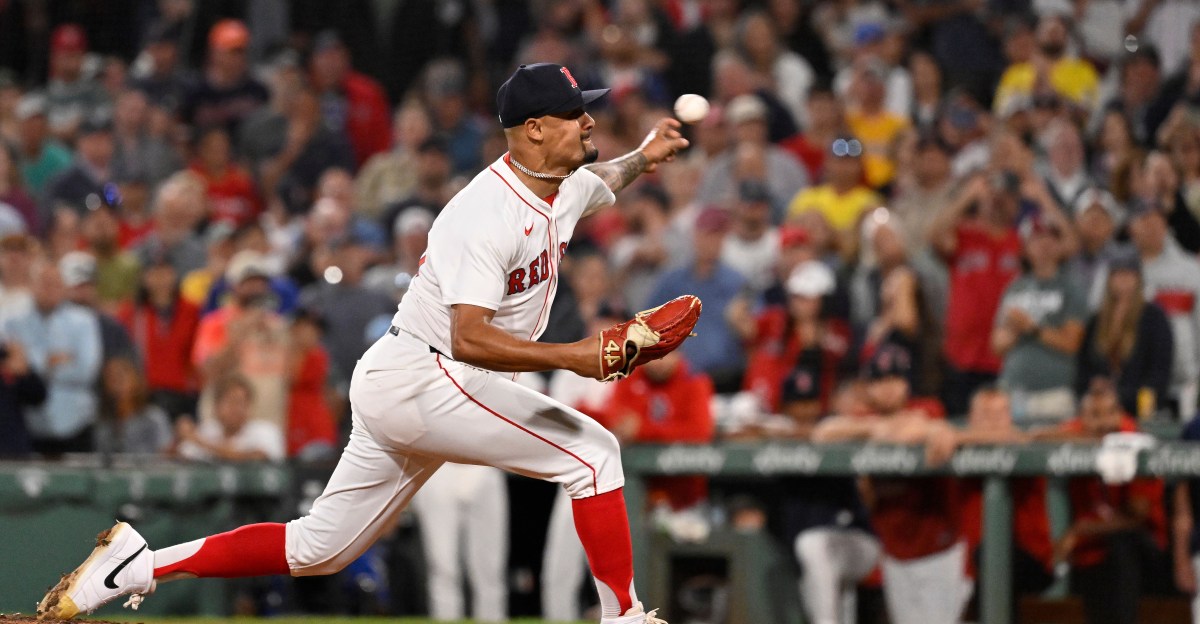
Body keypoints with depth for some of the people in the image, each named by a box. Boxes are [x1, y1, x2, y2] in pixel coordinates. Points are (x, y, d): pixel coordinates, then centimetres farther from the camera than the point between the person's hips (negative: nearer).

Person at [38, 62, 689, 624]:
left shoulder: (566, 190, 8)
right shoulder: (485, 215, -22)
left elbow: (598, 182, 34)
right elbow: (470, 339, -31)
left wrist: (643, 157, 13)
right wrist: (572, 357, -36)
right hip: (421, 378, -10)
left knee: (317, 551, 12)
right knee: (591, 450, -12)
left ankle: (143, 565, 14)